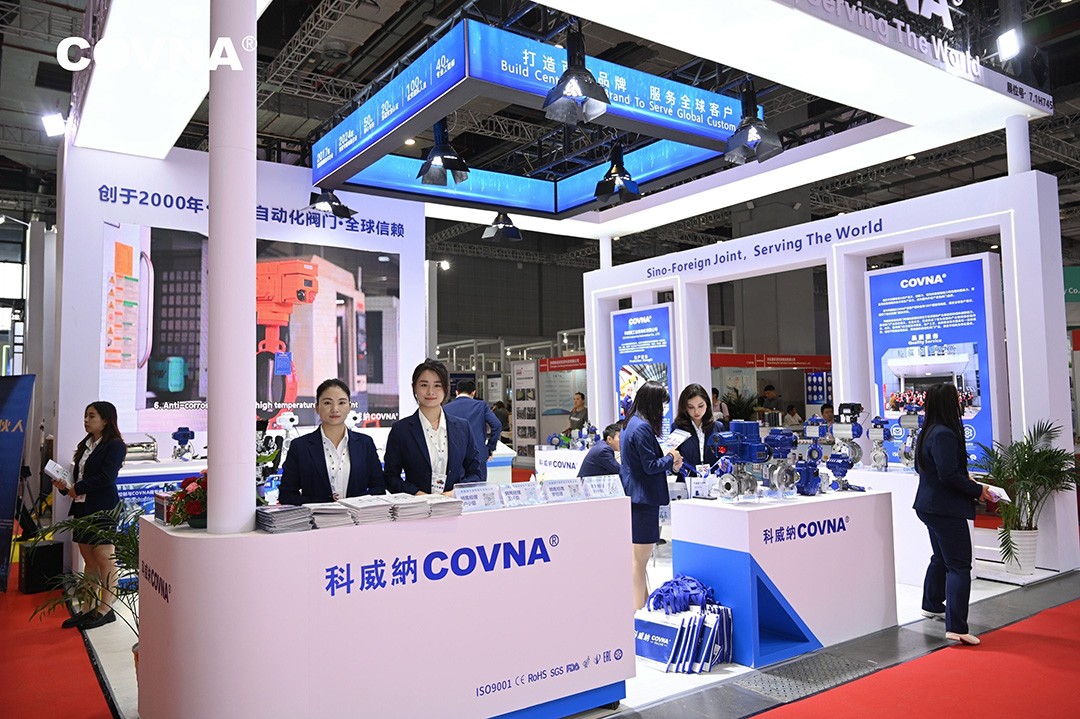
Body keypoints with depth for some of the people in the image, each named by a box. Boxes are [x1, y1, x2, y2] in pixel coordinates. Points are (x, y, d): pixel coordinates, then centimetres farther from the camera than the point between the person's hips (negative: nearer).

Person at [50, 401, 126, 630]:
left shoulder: (115, 445, -8)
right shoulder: (86, 445, 17)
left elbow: (106, 477, -17)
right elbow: (77, 475, 16)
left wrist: (77, 488, -11)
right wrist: (64, 486, -3)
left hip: (103, 509, -8)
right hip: (83, 508, 8)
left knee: (104, 560, -2)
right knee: (89, 561, 12)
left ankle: (105, 609, 5)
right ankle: (87, 609, 19)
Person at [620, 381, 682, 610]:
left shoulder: (633, 423, 13)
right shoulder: (642, 428, -19)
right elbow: (650, 466, -19)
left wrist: (667, 460, 7)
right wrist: (670, 458, -2)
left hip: (637, 496, 11)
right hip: (643, 498, -11)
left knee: (640, 557, 19)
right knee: (640, 558, -3)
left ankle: (643, 604, 30)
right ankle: (639, 611, 3)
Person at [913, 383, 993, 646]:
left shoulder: (926, 433, 10)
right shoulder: (944, 434, -21)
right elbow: (948, 474, -26)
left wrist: (965, 478, 17)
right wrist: (977, 490, -13)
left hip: (929, 506, 10)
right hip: (947, 509, -10)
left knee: (941, 558, 26)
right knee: (959, 566, -8)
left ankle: (932, 605, 41)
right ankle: (956, 627, -11)